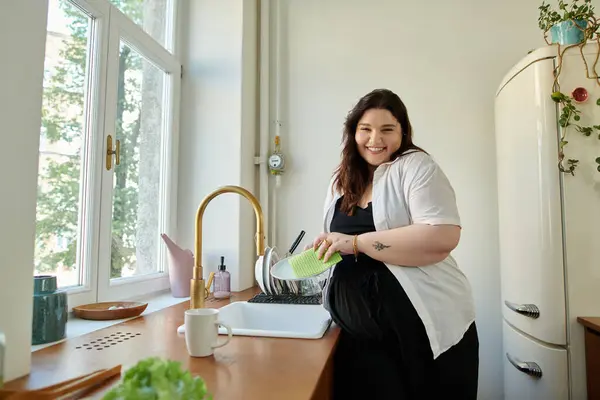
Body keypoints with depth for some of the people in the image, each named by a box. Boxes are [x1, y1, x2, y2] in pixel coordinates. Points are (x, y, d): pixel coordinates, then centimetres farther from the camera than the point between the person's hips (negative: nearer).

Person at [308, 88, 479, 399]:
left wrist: (357, 242, -24)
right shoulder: (342, 181, 10)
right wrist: (322, 251, 0)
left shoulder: (415, 166, -10)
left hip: (425, 328, -5)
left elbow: (442, 237, -24)